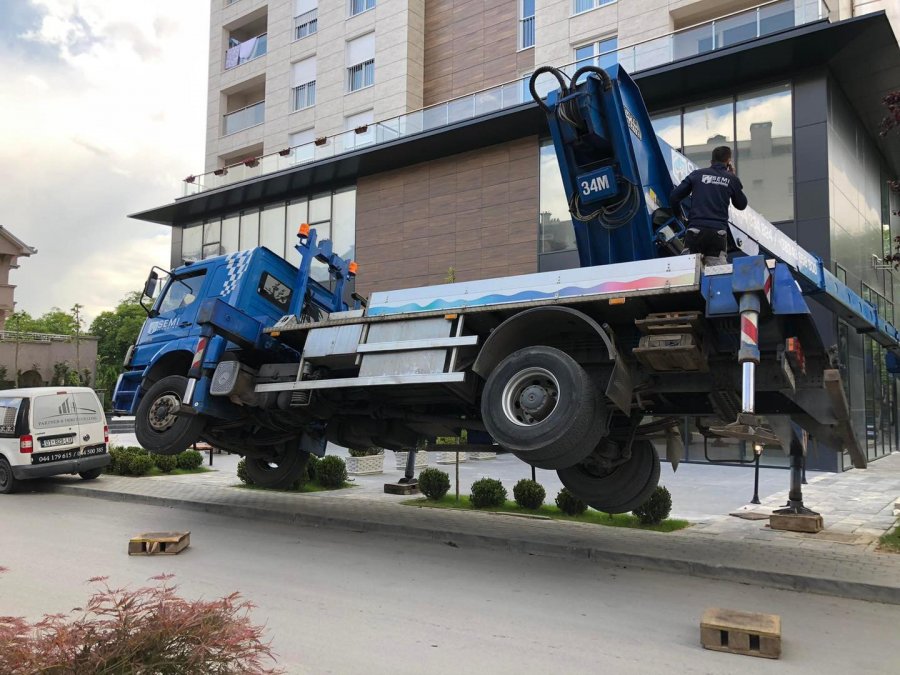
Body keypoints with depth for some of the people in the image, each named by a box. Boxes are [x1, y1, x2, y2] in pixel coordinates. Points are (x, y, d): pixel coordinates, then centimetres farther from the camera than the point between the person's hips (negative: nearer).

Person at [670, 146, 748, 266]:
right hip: (719, 232, 1)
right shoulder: (732, 179, 12)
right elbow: (741, 205, 25)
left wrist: (678, 215, 25)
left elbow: (674, 197, 7)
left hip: (696, 229, -1)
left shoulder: (697, 174, 11)